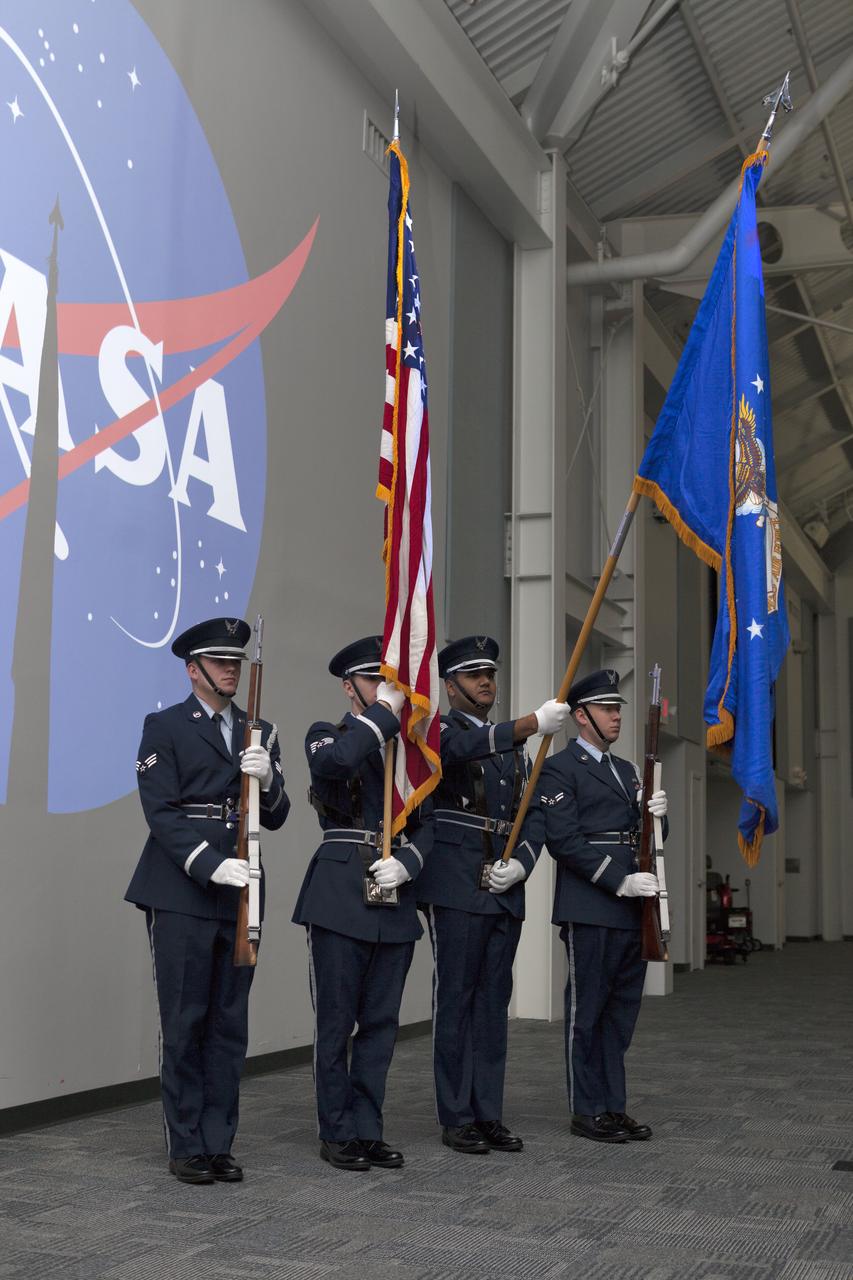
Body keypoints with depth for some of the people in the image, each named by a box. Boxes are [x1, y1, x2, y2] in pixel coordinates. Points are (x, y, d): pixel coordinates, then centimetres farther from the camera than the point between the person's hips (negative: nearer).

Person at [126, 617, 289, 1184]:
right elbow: (161, 811, -8)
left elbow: (276, 817, 10)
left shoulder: (260, 731, 14)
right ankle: (187, 1147, 10)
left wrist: (267, 778, -12)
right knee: (184, 1022, 0)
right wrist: (211, 866, -19)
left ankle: (219, 1143, 16)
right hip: (182, 893, -4)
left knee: (230, 1024, 7)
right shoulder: (164, 727, 0)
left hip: (240, 895, 4)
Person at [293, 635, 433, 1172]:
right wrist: (383, 712, -19)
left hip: (396, 901, 5)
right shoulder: (327, 735, 2)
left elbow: (428, 823, 11)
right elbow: (334, 762, -25)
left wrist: (407, 861, -8)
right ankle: (338, 1132, 13)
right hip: (341, 898, -5)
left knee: (381, 1022, 9)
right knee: (336, 1021, 2)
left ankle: (368, 1129, 18)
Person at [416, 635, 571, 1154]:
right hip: (457, 891, -6)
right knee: (456, 1000, -2)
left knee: (494, 1001, 8)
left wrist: (520, 863, -5)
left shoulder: (514, 745, 18)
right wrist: (534, 723, -39)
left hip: (506, 892, 6)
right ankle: (457, 1118, 5)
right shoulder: (439, 731, -2)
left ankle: (489, 1114, 14)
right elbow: (464, 746, -28)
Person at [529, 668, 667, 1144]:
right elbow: (564, 840, -14)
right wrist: (618, 881, -19)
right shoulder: (560, 769, -5)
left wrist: (656, 814, -1)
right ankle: (587, 1109, 9)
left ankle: (614, 1105, 20)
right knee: (587, 1009, 1)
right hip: (589, 908, -8)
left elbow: (644, 835, 22)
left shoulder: (626, 769, 20)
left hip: (631, 908, 8)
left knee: (622, 1008, 11)